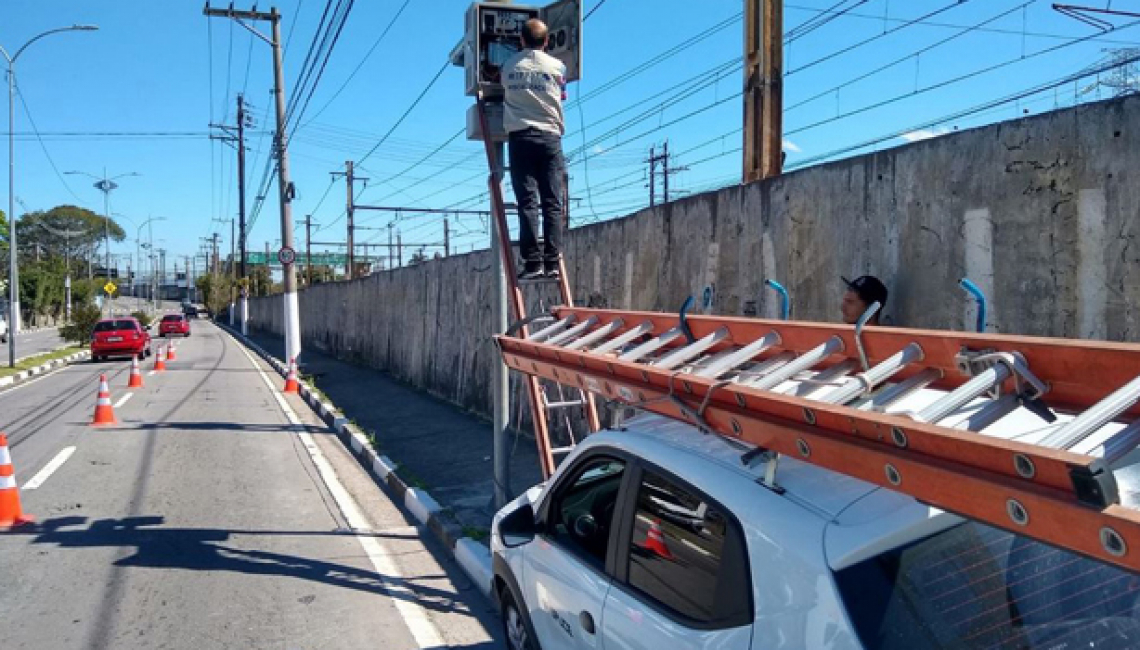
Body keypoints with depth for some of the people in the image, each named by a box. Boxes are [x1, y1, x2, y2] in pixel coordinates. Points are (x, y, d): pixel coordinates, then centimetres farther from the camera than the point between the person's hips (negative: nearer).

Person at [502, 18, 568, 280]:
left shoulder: (509, 66, 9)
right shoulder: (557, 67, 6)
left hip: (519, 137, 0)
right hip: (549, 136, 0)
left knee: (527, 203, -4)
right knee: (552, 203, -1)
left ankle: (533, 262, -10)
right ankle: (552, 263, -6)